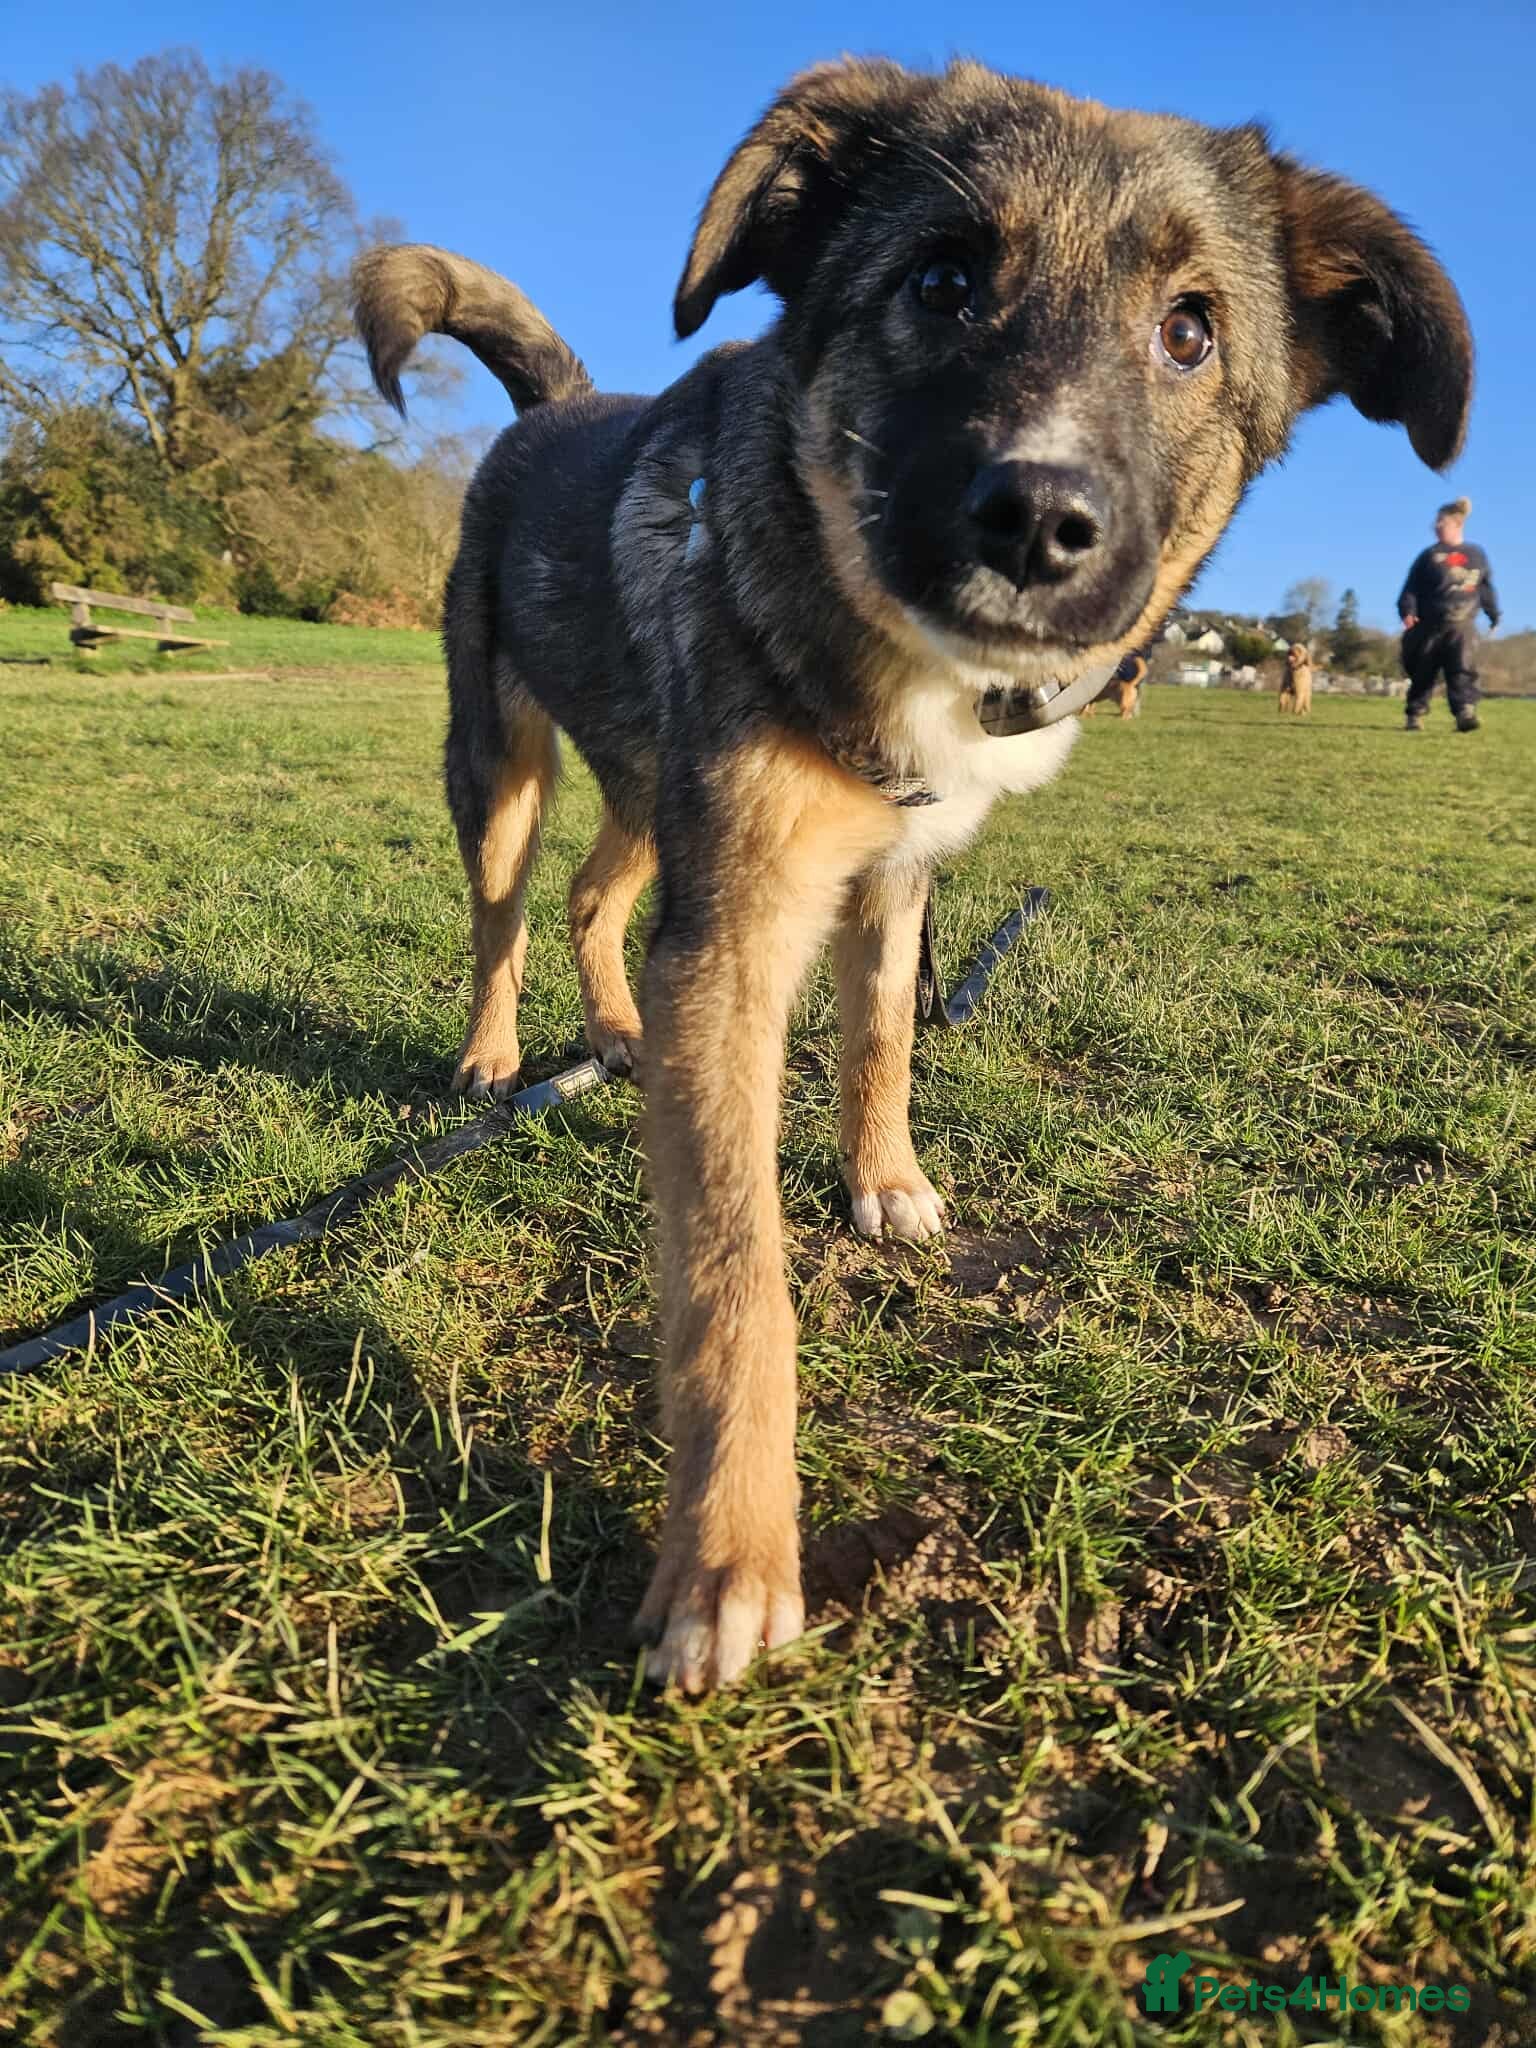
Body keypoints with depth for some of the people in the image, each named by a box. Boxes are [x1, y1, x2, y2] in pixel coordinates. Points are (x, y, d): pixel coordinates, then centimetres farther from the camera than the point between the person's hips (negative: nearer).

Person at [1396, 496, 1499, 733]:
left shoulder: (1476, 554, 10)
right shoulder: (1430, 555, 3)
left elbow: (1486, 588, 22)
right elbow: (1411, 588, -2)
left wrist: (1494, 613, 27)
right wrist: (1407, 611, -19)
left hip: (1462, 626, 0)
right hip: (1429, 625, 0)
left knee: (1463, 668, -18)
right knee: (1423, 673, 6)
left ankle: (1465, 712, -30)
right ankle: (1415, 715, 20)